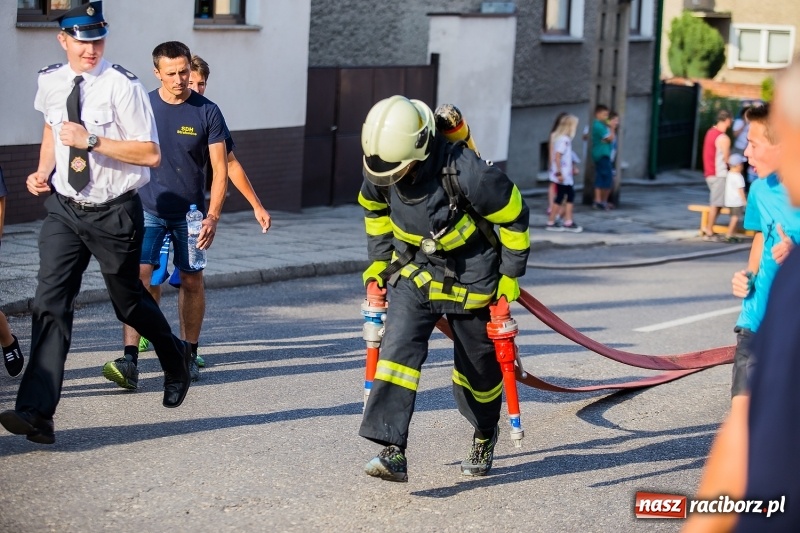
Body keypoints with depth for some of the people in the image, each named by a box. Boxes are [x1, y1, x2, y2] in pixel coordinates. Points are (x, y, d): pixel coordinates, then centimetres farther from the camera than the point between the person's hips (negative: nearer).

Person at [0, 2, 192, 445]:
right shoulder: (50, 82, 0)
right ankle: (36, 412, -13)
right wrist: (43, 170, 6)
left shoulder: (123, 87, -17)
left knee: (128, 301, 14)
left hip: (114, 213, -3)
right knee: (51, 303, -9)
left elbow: (151, 154, -18)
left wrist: (93, 141, -26)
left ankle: (176, 360, 45)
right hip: (64, 209, 4)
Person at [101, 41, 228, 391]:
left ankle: (189, 355, 24)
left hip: (190, 214, 0)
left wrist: (213, 215, -13)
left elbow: (220, 169, -3)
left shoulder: (207, 112, -4)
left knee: (191, 281, 8)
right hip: (149, 209, 0)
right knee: (139, 276, -13)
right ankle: (130, 361, -19)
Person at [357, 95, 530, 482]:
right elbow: (374, 208, 10)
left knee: (477, 367, 11)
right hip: (414, 272, 4)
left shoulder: (465, 172, -32)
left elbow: (514, 216, -17)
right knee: (399, 349, -16)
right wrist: (379, 261, 9)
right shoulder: (380, 169, -15)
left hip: (469, 277, -4)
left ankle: (485, 435, 40)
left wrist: (510, 276, -12)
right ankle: (393, 452, -20)